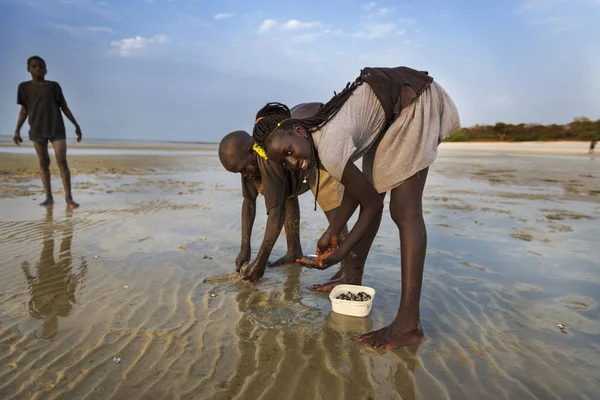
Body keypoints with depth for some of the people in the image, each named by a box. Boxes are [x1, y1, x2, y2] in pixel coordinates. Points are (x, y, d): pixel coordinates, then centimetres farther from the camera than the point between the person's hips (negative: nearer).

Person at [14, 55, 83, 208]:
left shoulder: (54, 86, 4)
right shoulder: (24, 86, 7)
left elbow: (64, 107, 7)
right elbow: (24, 110, 8)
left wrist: (76, 125, 4)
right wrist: (17, 130, 2)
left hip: (56, 129, -1)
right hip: (37, 130, 2)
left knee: (62, 161, -11)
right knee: (43, 163, 3)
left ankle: (69, 197, -9)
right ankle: (49, 197, 6)